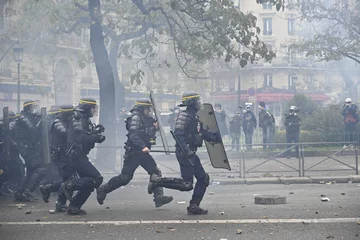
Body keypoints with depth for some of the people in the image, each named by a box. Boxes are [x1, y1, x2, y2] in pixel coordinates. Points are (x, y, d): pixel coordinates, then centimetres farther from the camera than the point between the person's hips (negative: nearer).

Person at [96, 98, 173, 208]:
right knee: (125, 177, -5)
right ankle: (102, 190, 10)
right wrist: (143, 147, -33)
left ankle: (159, 197, -3)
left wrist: (154, 127, 3)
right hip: (134, 153, -9)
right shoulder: (135, 118, -12)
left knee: (156, 172, 0)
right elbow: (133, 135, -24)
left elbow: (149, 135, 21)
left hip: (143, 153, 9)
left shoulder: (146, 119, 16)